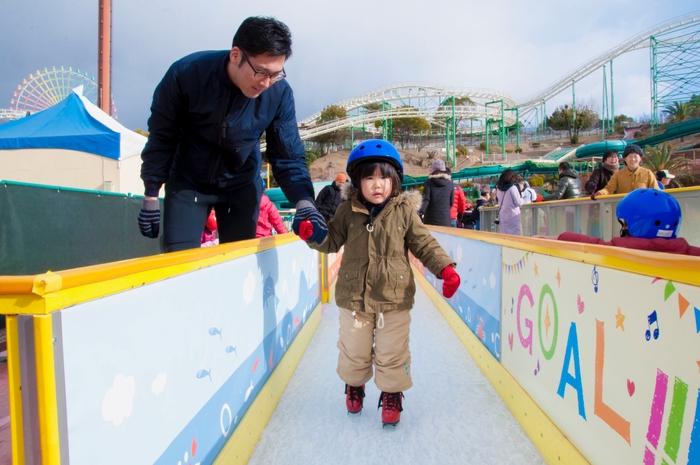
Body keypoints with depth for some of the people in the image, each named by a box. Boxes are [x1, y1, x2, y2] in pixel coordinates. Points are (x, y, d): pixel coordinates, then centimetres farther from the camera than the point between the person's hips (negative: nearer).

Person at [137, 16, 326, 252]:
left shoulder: (280, 94, -21)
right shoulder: (187, 74, -24)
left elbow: (287, 156, -14)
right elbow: (162, 138, -12)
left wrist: (303, 201, -32)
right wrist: (151, 196, -7)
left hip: (241, 186, 1)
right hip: (187, 182, -1)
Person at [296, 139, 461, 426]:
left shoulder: (404, 211, -5)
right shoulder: (348, 211, -2)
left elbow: (424, 244, -1)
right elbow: (332, 240, 4)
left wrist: (445, 268, -11)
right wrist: (312, 233, -15)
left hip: (394, 298, -1)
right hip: (353, 297, 2)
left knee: (391, 354, 9)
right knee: (353, 351, 17)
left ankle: (391, 394, 32)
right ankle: (354, 386, 44)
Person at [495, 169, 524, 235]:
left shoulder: (498, 188, 6)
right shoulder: (513, 187, -11)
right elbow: (519, 203, -9)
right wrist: (521, 197, 10)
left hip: (502, 218, 6)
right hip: (513, 217, -6)